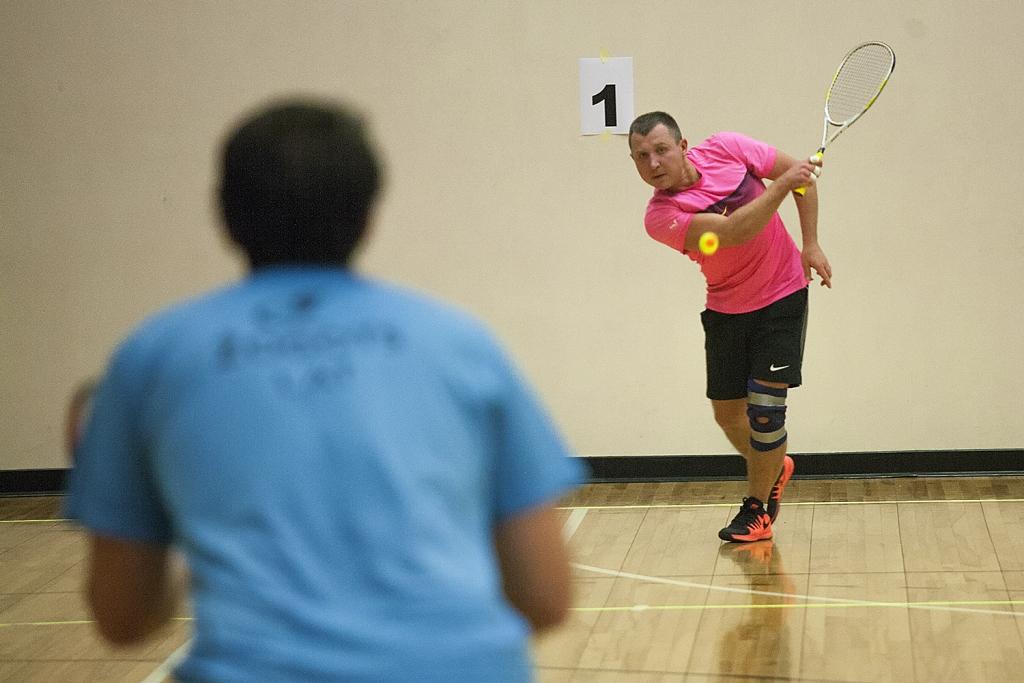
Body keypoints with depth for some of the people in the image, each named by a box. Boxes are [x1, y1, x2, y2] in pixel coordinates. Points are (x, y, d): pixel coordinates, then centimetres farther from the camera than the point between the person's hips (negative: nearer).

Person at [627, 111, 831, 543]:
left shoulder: (726, 149, -13)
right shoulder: (660, 217, -19)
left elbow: (801, 172, 0)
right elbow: (733, 232, -32)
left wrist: (811, 244, -6)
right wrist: (783, 184, -34)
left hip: (782, 297, -1)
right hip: (726, 311, 2)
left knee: (764, 407, -8)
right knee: (728, 413, 9)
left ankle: (757, 506, 11)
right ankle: (773, 469, 40)